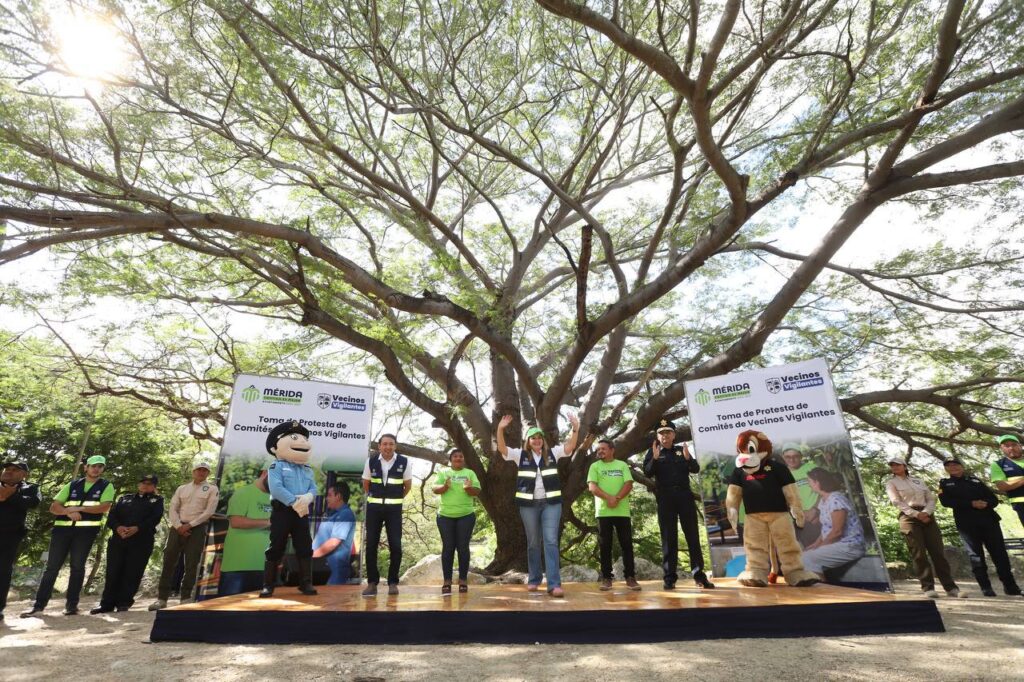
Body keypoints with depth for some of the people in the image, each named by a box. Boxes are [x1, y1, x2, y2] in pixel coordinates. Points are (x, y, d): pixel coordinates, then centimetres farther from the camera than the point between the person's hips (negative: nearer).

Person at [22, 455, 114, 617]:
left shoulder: (106, 486, 3)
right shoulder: (72, 485, 12)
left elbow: (104, 507, -10)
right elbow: (54, 507, 7)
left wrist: (79, 508, -15)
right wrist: (69, 511, -14)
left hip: (86, 530, -2)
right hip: (62, 528, 3)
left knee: (77, 567, 2)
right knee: (52, 566, 4)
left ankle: (71, 604, 9)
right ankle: (39, 604, 13)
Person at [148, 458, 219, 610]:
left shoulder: (212, 489, 1)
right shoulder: (182, 488, 13)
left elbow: (209, 512, -7)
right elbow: (173, 509, 7)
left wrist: (190, 525, -12)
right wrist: (179, 526, -8)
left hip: (197, 529, -3)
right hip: (178, 527, 3)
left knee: (191, 564, -1)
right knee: (169, 561, 2)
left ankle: (186, 598, 9)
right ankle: (162, 598, 11)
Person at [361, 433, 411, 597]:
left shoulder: (404, 462, -7)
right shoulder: (371, 461, -3)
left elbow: (407, 486, 5)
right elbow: (366, 484, 12)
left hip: (394, 508, -1)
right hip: (374, 507, 1)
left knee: (395, 546, -3)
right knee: (371, 545, 2)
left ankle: (393, 582, 11)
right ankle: (372, 582, 14)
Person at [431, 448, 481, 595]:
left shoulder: (470, 473, 7)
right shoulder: (443, 472, 7)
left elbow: (477, 491, -2)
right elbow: (435, 489, -4)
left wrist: (469, 488, -23)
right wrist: (445, 487, -24)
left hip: (466, 516, 0)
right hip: (445, 516, 0)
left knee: (463, 547, 2)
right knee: (448, 548, 3)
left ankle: (463, 580, 11)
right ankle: (447, 581, 10)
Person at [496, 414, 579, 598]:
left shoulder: (552, 453, 4)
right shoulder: (521, 455, 2)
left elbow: (570, 447, -8)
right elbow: (502, 448, -9)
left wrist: (575, 429, -25)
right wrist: (500, 429, -25)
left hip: (551, 503, 0)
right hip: (529, 504, 1)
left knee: (551, 541, -5)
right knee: (533, 543, 11)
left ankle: (554, 584, -6)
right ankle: (534, 580, 25)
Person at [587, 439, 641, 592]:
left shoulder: (622, 465, 10)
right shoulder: (595, 466, 8)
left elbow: (629, 484, -1)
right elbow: (592, 487, -4)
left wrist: (617, 498, -16)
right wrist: (608, 498, -18)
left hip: (622, 511, 1)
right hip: (603, 511, 0)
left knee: (627, 544, 1)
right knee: (605, 546, 2)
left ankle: (630, 577, 9)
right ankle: (606, 578, 9)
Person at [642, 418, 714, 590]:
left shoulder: (681, 450, 12)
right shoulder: (653, 453, 5)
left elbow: (696, 469, 4)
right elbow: (647, 473, -6)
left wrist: (688, 458, -17)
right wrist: (655, 459, -23)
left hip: (685, 496, 2)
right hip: (665, 499, -2)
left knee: (693, 535, 3)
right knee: (669, 538, 1)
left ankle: (699, 574, 10)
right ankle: (670, 577, 4)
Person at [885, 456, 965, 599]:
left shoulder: (918, 481, 21)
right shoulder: (891, 483, 8)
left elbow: (931, 498, 12)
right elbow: (896, 502, -4)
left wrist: (926, 512, -7)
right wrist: (916, 514, -15)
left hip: (927, 516, 4)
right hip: (909, 517, -4)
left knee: (937, 552, -2)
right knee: (919, 554, -8)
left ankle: (951, 587, 1)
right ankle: (928, 588, -6)